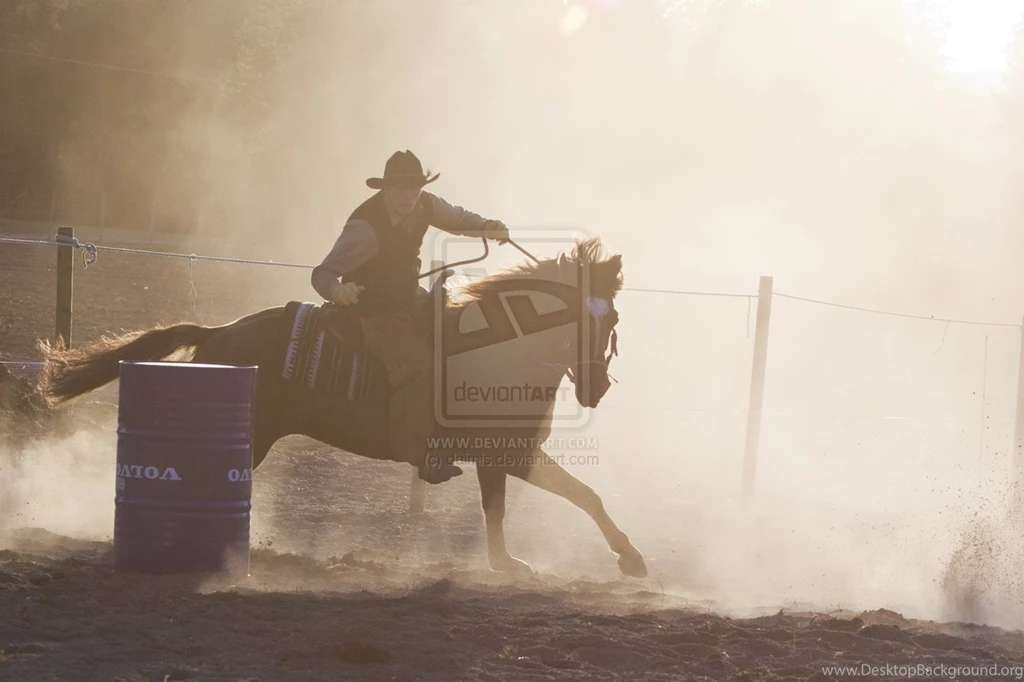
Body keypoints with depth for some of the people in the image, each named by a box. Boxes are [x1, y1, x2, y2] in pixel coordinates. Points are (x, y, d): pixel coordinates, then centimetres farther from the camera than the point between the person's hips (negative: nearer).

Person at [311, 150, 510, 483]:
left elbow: (457, 218, 20)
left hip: (409, 300, 9)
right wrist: (337, 291, -46)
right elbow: (322, 273, -23)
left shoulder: (425, 206, -3)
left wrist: (488, 227, 0)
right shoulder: (365, 226, -25)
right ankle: (416, 452, -21)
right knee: (420, 362, -28)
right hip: (374, 314, -9)